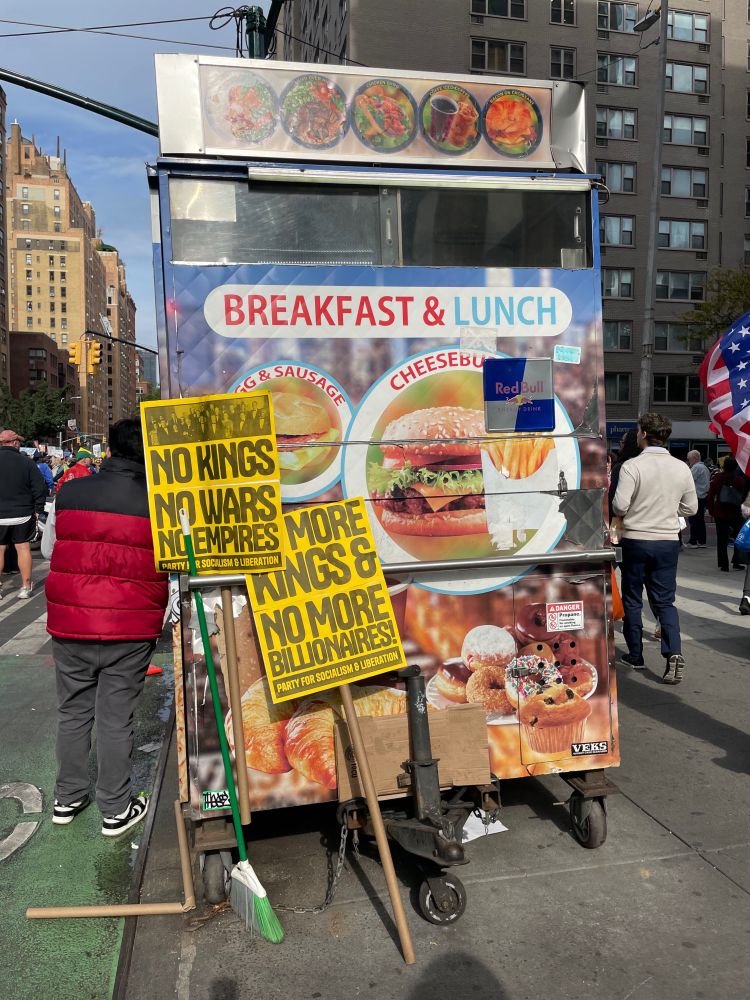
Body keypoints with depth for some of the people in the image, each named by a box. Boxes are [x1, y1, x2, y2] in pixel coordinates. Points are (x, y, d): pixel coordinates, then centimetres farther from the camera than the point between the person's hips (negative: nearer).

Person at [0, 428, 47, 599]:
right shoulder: (27, 462, -7)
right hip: (23, 514, 0)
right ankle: (26, 587, 10)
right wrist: (37, 510, 3)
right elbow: (40, 488, -7)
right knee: (23, 548, 7)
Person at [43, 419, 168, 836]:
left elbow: (49, 548, 11)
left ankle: (68, 798, 34)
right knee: (116, 718, 8)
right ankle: (116, 809, 22)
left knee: (73, 711, 18)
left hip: (69, 623, 3)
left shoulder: (69, 492, -1)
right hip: (129, 629, -3)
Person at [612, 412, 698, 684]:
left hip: (636, 540, -3)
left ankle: (635, 655, 20)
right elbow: (691, 507, 7)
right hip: (668, 541, 3)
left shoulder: (632, 466, -14)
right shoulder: (682, 468, 0)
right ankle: (674, 653, -8)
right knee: (665, 601, 10)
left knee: (632, 600, 12)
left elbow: (619, 505, -19)